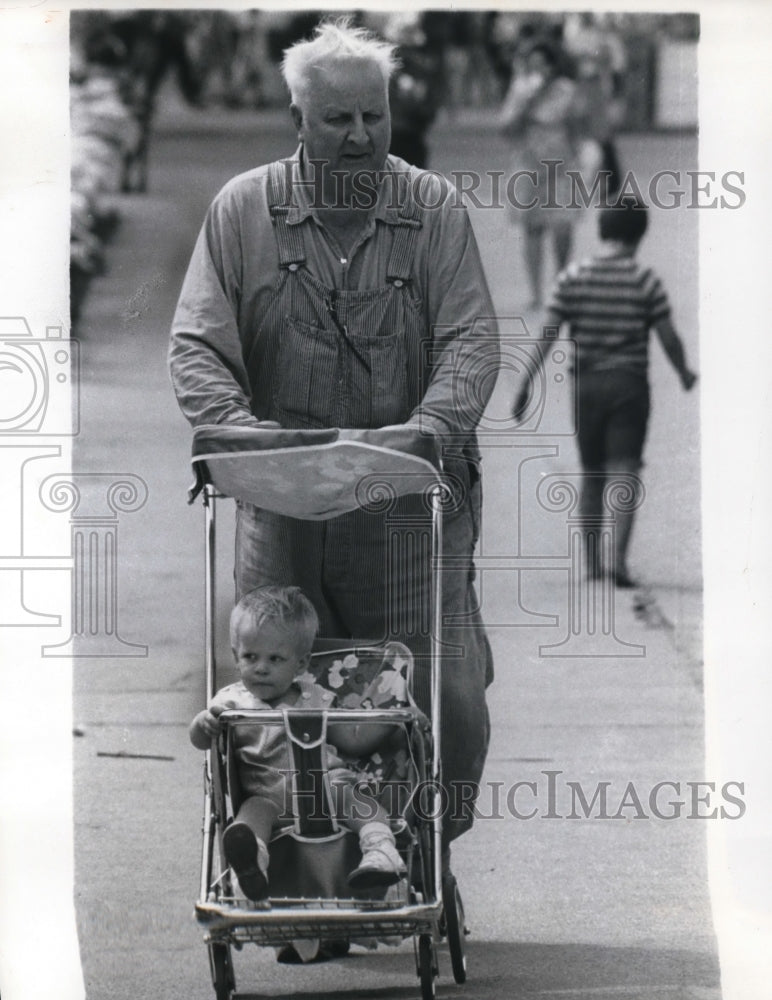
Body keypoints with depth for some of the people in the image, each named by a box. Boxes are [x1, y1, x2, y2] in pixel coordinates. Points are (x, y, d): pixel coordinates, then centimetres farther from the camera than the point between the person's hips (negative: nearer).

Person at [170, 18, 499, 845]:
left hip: (411, 499, -1)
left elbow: (471, 340, -4)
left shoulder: (434, 210, 4)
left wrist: (431, 427, -23)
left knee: (450, 698, -7)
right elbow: (195, 346, 1)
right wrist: (237, 427, -19)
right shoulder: (242, 211, 5)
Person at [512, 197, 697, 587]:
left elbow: (547, 335, -3)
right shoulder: (644, 280, -5)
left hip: (585, 383, 3)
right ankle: (619, 557, -20)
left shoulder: (572, 278, 0)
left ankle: (592, 561, 20)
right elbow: (668, 338, -2)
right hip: (629, 383, -2)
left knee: (592, 474, 14)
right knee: (625, 473, -5)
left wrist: (527, 381, 3)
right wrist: (684, 372, 15)